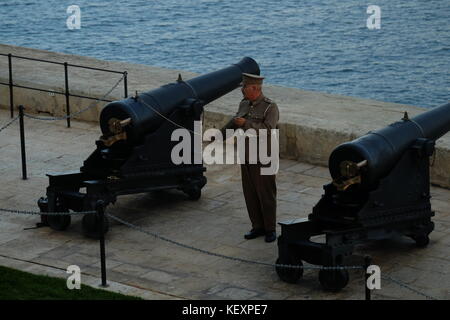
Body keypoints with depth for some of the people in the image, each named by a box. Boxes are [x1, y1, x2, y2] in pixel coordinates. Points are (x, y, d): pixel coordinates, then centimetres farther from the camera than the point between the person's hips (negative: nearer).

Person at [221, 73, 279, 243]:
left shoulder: (270, 107, -13)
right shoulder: (244, 104, 8)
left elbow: (268, 130, -25)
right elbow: (234, 122, 24)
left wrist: (246, 123, -25)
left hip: (263, 160, -7)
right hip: (246, 158, 7)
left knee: (266, 195, 1)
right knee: (250, 194, 9)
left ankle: (270, 229, 12)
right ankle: (257, 227, 19)